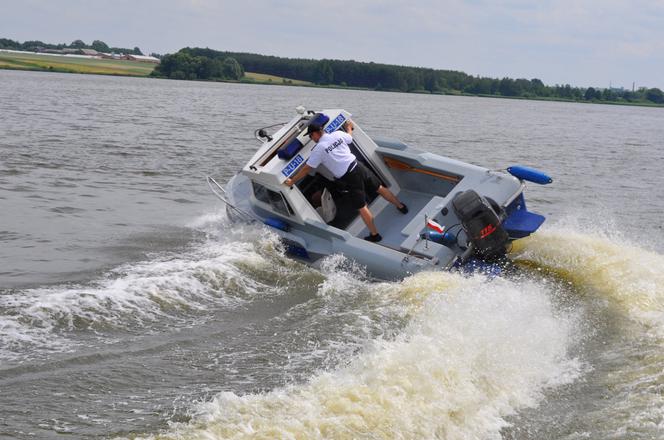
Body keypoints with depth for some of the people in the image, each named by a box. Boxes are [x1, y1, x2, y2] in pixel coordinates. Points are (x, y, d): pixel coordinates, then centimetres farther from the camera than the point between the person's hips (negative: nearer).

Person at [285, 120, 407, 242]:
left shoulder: (319, 149, -11)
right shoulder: (338, 134, 3)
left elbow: (306, 169, -5)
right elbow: (350, 137, 28)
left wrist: (292, 181, 6)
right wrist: (349, 127, 50)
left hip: (350, 178, -6)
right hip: (359, 166, 6)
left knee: (361, 207, 2)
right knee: (379, 188, 24)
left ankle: (374, 235, 9)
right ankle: (401, 206, 41)